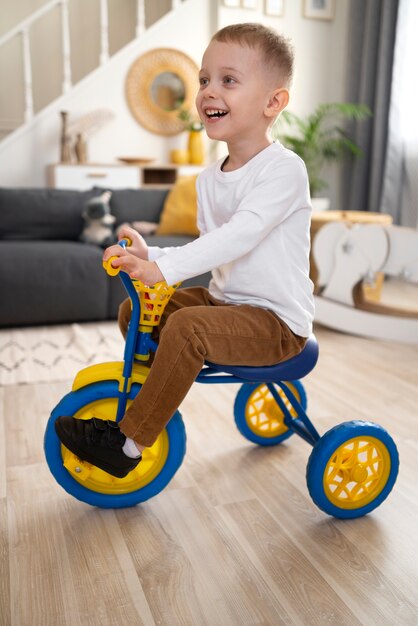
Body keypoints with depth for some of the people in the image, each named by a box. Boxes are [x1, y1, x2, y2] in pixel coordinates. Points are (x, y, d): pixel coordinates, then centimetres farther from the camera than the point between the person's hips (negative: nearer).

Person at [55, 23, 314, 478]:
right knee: (133, 310, 3)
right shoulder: (209, 178, 9)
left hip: (277, 322, -8)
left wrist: (162, 266, -36)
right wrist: (148, 254, -4)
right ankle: (152, 402, 20)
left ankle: (127, 445, -16)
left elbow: (240, 235, -30)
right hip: (224, 299, 8)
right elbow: (211, 247, 12)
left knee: (187, 325, -31)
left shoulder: (284, 169, -16)